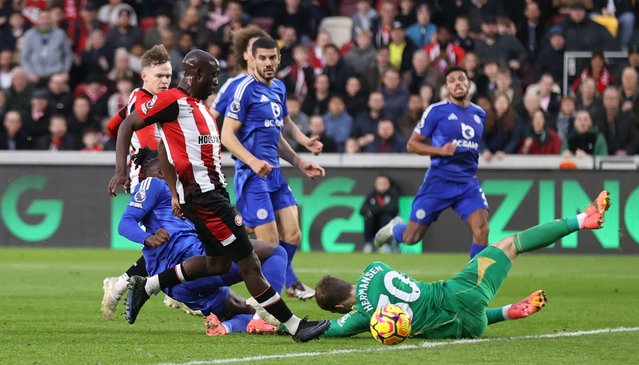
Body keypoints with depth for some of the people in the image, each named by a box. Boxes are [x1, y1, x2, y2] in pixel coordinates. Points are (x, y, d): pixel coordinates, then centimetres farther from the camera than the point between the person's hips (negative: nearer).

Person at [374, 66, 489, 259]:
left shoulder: (480, 114, 12)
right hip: (439, 180, -3)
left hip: (468, 183, 3)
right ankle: (394, 228, 39)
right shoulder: (436, 111, -4)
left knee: (481, 229, -19)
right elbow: (411, 144, -3)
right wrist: (440, 150, -15)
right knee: (411, 237, 3)